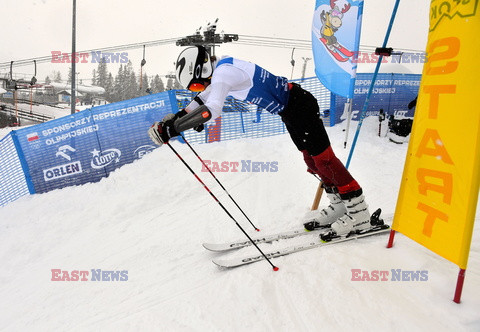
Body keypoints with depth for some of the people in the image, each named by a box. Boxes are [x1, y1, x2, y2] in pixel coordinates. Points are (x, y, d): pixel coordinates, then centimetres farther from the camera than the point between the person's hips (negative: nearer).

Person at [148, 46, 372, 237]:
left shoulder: (224, 72, -24)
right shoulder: (221, 67, 6)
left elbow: (211, 110, -38)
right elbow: (204, 97, 22)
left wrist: (170, 129, -34)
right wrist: (177, 117, 15)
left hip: (299, 106, -10)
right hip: (290, 110, 10)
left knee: (322, 157, -5)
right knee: (311, 159, 14)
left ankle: (359, 212, 6)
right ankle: (339, 205, 26)